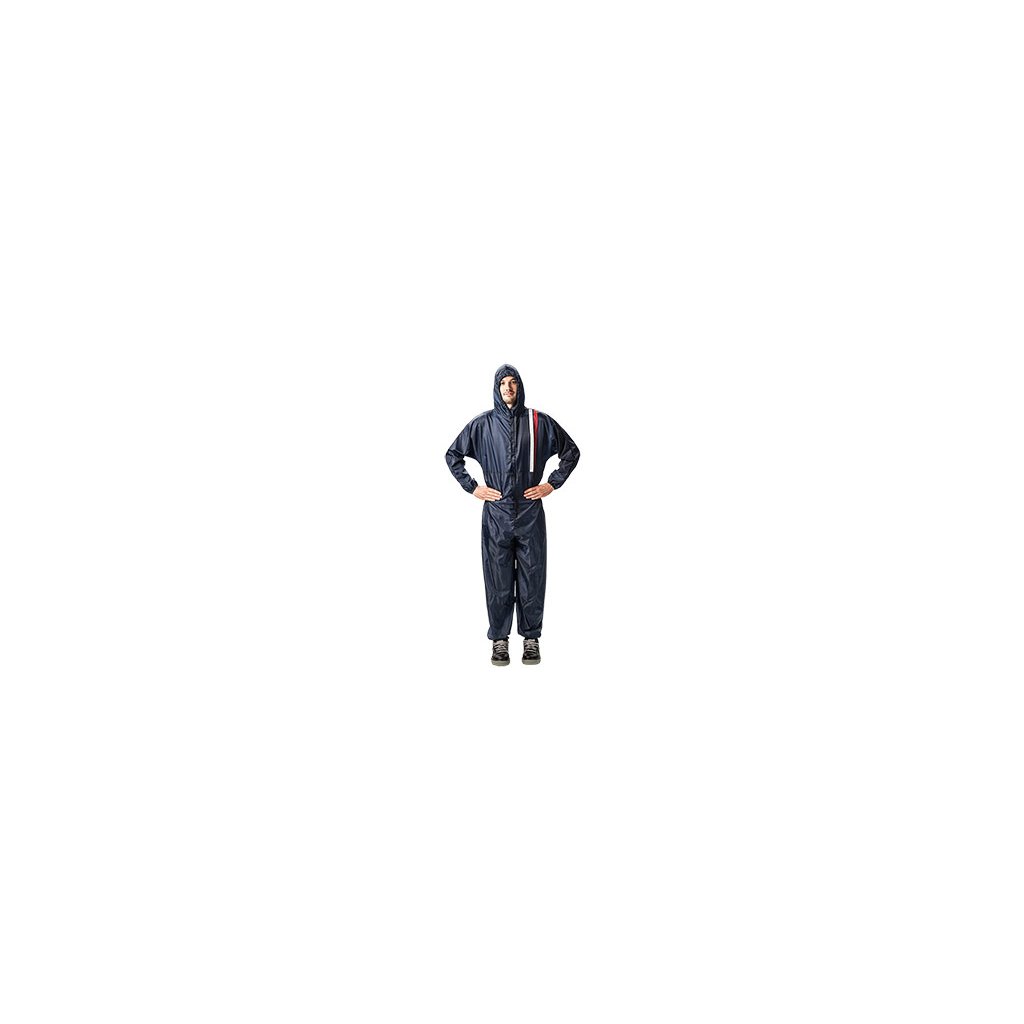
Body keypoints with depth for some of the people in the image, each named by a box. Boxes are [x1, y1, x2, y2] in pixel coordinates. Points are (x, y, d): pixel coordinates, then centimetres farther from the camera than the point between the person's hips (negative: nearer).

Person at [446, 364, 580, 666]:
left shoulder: (539, 421, 4)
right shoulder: (483, 424, 5)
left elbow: (571, 451, 12)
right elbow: (452, 455, 13)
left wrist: (552, 483, 5)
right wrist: (472, 487, 5)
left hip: (530, 513, 0)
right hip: (496, 514, 0)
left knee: (532, 576, 3)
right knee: (498, 579, 3)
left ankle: (531, 638, 12)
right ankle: (499, 639, 11)